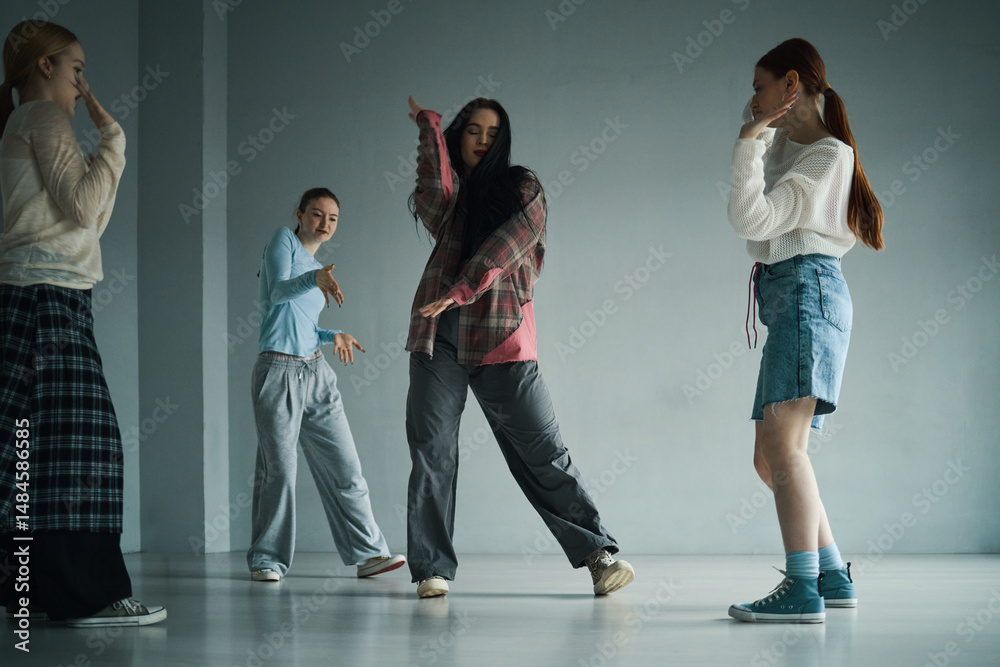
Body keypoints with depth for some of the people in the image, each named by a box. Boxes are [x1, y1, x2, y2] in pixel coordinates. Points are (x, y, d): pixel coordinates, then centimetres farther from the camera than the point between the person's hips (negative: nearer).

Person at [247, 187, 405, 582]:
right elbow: (278, 292, -16)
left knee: (345, 466, 2)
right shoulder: (284, 240, 2)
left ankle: (368, 553, 4)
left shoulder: (318, 268, 23)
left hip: (316, 372, 7)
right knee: (279, 469, -7)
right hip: (278, 371, -7)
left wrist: (333, 337, 8)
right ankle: (267, 560, 3)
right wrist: (314, 278, -33)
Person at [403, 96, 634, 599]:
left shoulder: (521, 187, 13)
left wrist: (460, 290, -17)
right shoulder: (447, 192, 20)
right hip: (438, 335, 3)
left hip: (501, 336, -2)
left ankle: (598, 554, 2)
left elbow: (508, 241, -6)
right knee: (432, 451, -4)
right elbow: (436, 203, -5)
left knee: (542, 453, -3)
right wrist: (430, 126, 0)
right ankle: (432, 569, 2)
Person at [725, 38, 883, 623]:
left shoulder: (828, 154, -5)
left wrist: (751, 140, -9)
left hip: (806, 289, -10)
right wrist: (758, 132, 30)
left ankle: (803, 591, -28)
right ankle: (834, 577, 13)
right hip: (786, 299, 10)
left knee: (782, 444, -22)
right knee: (770, 456, 7)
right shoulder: (783, 142, 22)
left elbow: (753, 220, -15)